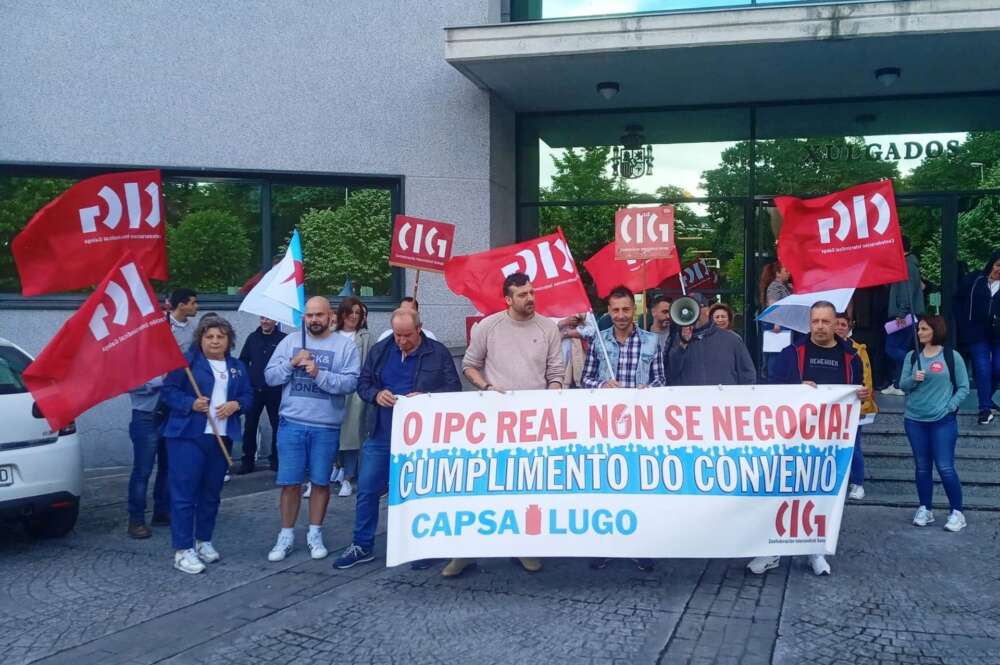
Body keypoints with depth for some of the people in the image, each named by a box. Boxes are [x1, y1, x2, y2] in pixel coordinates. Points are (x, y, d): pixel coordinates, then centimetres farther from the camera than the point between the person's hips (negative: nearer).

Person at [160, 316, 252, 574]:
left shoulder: (237, 367, 14)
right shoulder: (186, 361, -3)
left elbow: (249, 395, 14)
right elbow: (168, 391, -6)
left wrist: (236, 404, -7)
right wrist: (191, 403, -20)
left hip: (222, 437, 5)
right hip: (188, 435, -5)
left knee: (211, 493, 13)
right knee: (184, 493, -6)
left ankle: (204, 541, 27)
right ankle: (183, 550, -1)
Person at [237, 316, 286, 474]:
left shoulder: (283, 339, -7)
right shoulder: (252, 338, 8)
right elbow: (243, 360, 12)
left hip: (274, 391, -4)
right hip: (253, 390, 4)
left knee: (277, 426, 6)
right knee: (249, 426, 6)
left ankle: (276, 460, 17)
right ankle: (248, 460, 15)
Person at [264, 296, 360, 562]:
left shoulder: (345, 345, -2)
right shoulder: (289, 342, 7)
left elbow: (350, 382, -13)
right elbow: (270, 376, 3)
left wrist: (319, 373, -22)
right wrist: (291, 363, -12)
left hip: (326, 426, -1)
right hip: (291, 423, 2)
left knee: (320, 482, 9)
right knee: (290, 482, 5)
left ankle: (315, 535, 23)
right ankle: (286, 536, 18)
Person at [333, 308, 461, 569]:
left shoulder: (438, 353, -3)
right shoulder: (379, 351, 6)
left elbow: (454, 388, -3)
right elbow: (363, 383, 11)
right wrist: (376, 395, -12)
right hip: (382, 435, 3)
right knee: (367, 489, 7)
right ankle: (362, 546, 21)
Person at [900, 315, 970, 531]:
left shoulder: (952, 356, -2)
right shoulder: (912, 356, 6)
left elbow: (963, 387, 1)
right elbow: (902, 385, 3)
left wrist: (950, 407, -11)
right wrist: (913, 379, -17)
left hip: (943, 421, -3)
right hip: (914, 420, 3)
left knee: (945, 467, -5)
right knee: (922, 467, 9)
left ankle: (957, 513, 6)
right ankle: (925, 510, 18)